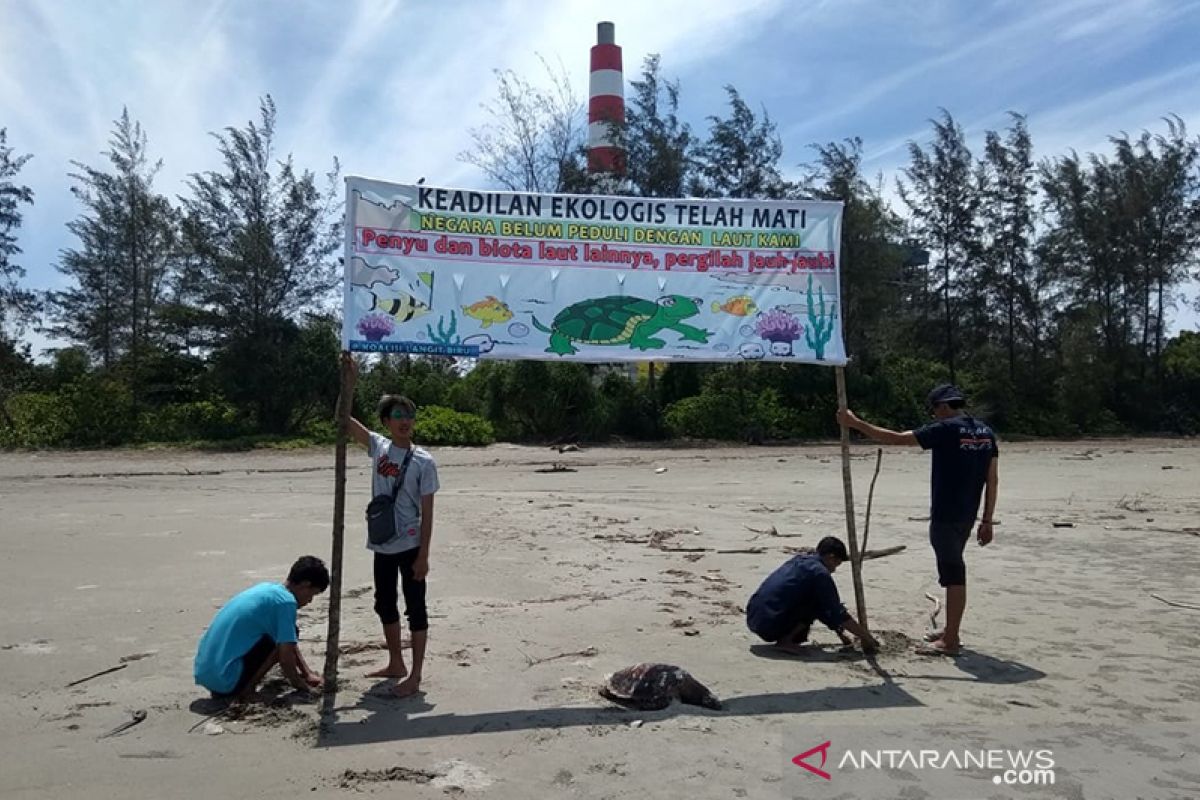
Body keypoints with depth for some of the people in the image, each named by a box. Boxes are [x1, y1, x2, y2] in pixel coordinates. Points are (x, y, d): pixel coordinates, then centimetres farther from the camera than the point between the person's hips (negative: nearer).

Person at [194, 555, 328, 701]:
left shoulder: (266, 589, 16)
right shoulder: (286, 602, -12)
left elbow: (290, 645, 27)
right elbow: (285, 657, -13)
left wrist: (307, 674, 26)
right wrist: (303, 686, 4)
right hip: (225, 679, -9)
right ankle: (246, 691, -4)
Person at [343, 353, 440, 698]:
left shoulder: (423, 461, -11)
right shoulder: (377, 446, 2)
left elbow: (427, 513, -10)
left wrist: (423, 554, -13)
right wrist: (351, 380, -9)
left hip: (410, 546, -6)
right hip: (382, 544, 6)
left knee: (415, 609, 2)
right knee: (385, 605, 17)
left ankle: (415, 676, 9)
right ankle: (395, 664, 35)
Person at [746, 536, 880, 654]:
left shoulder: (798, 560, 17)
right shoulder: (820, 573, -8)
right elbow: (837, 612, -5)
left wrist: (839, 632, 31)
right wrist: (866, 637, 6)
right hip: (770, 625, -9)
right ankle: (785, 641, -5)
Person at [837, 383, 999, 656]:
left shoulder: (945, 429, -13)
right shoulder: (985, 432, 9)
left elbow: (895, 438, -13)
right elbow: (993, 480, 10)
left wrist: (855, 423, -7)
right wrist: (987, 520, 14)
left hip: (945, 516, -8)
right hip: (967, 516, 8)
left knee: (953, 573, -3)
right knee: (953, 571, 20)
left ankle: (951, 641, 4)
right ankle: (950, 630, 31)